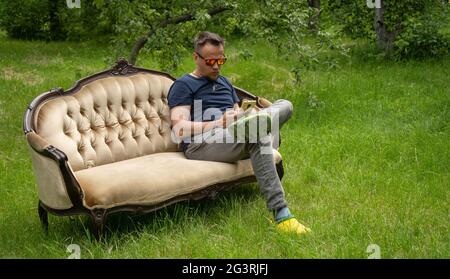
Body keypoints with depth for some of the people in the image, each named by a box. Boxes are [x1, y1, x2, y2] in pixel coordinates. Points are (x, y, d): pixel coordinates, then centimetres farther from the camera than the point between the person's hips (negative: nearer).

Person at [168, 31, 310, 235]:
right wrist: (219, 123, -17)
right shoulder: (183, 85, 8)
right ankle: (281, 215, -45)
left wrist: (247, 117, -3)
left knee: (285, 105, -9)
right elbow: (180, 130, -7)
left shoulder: (224, 82, 32)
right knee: (259, 135, -38)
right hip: (201, 144, -7)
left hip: (236, 139, 7)